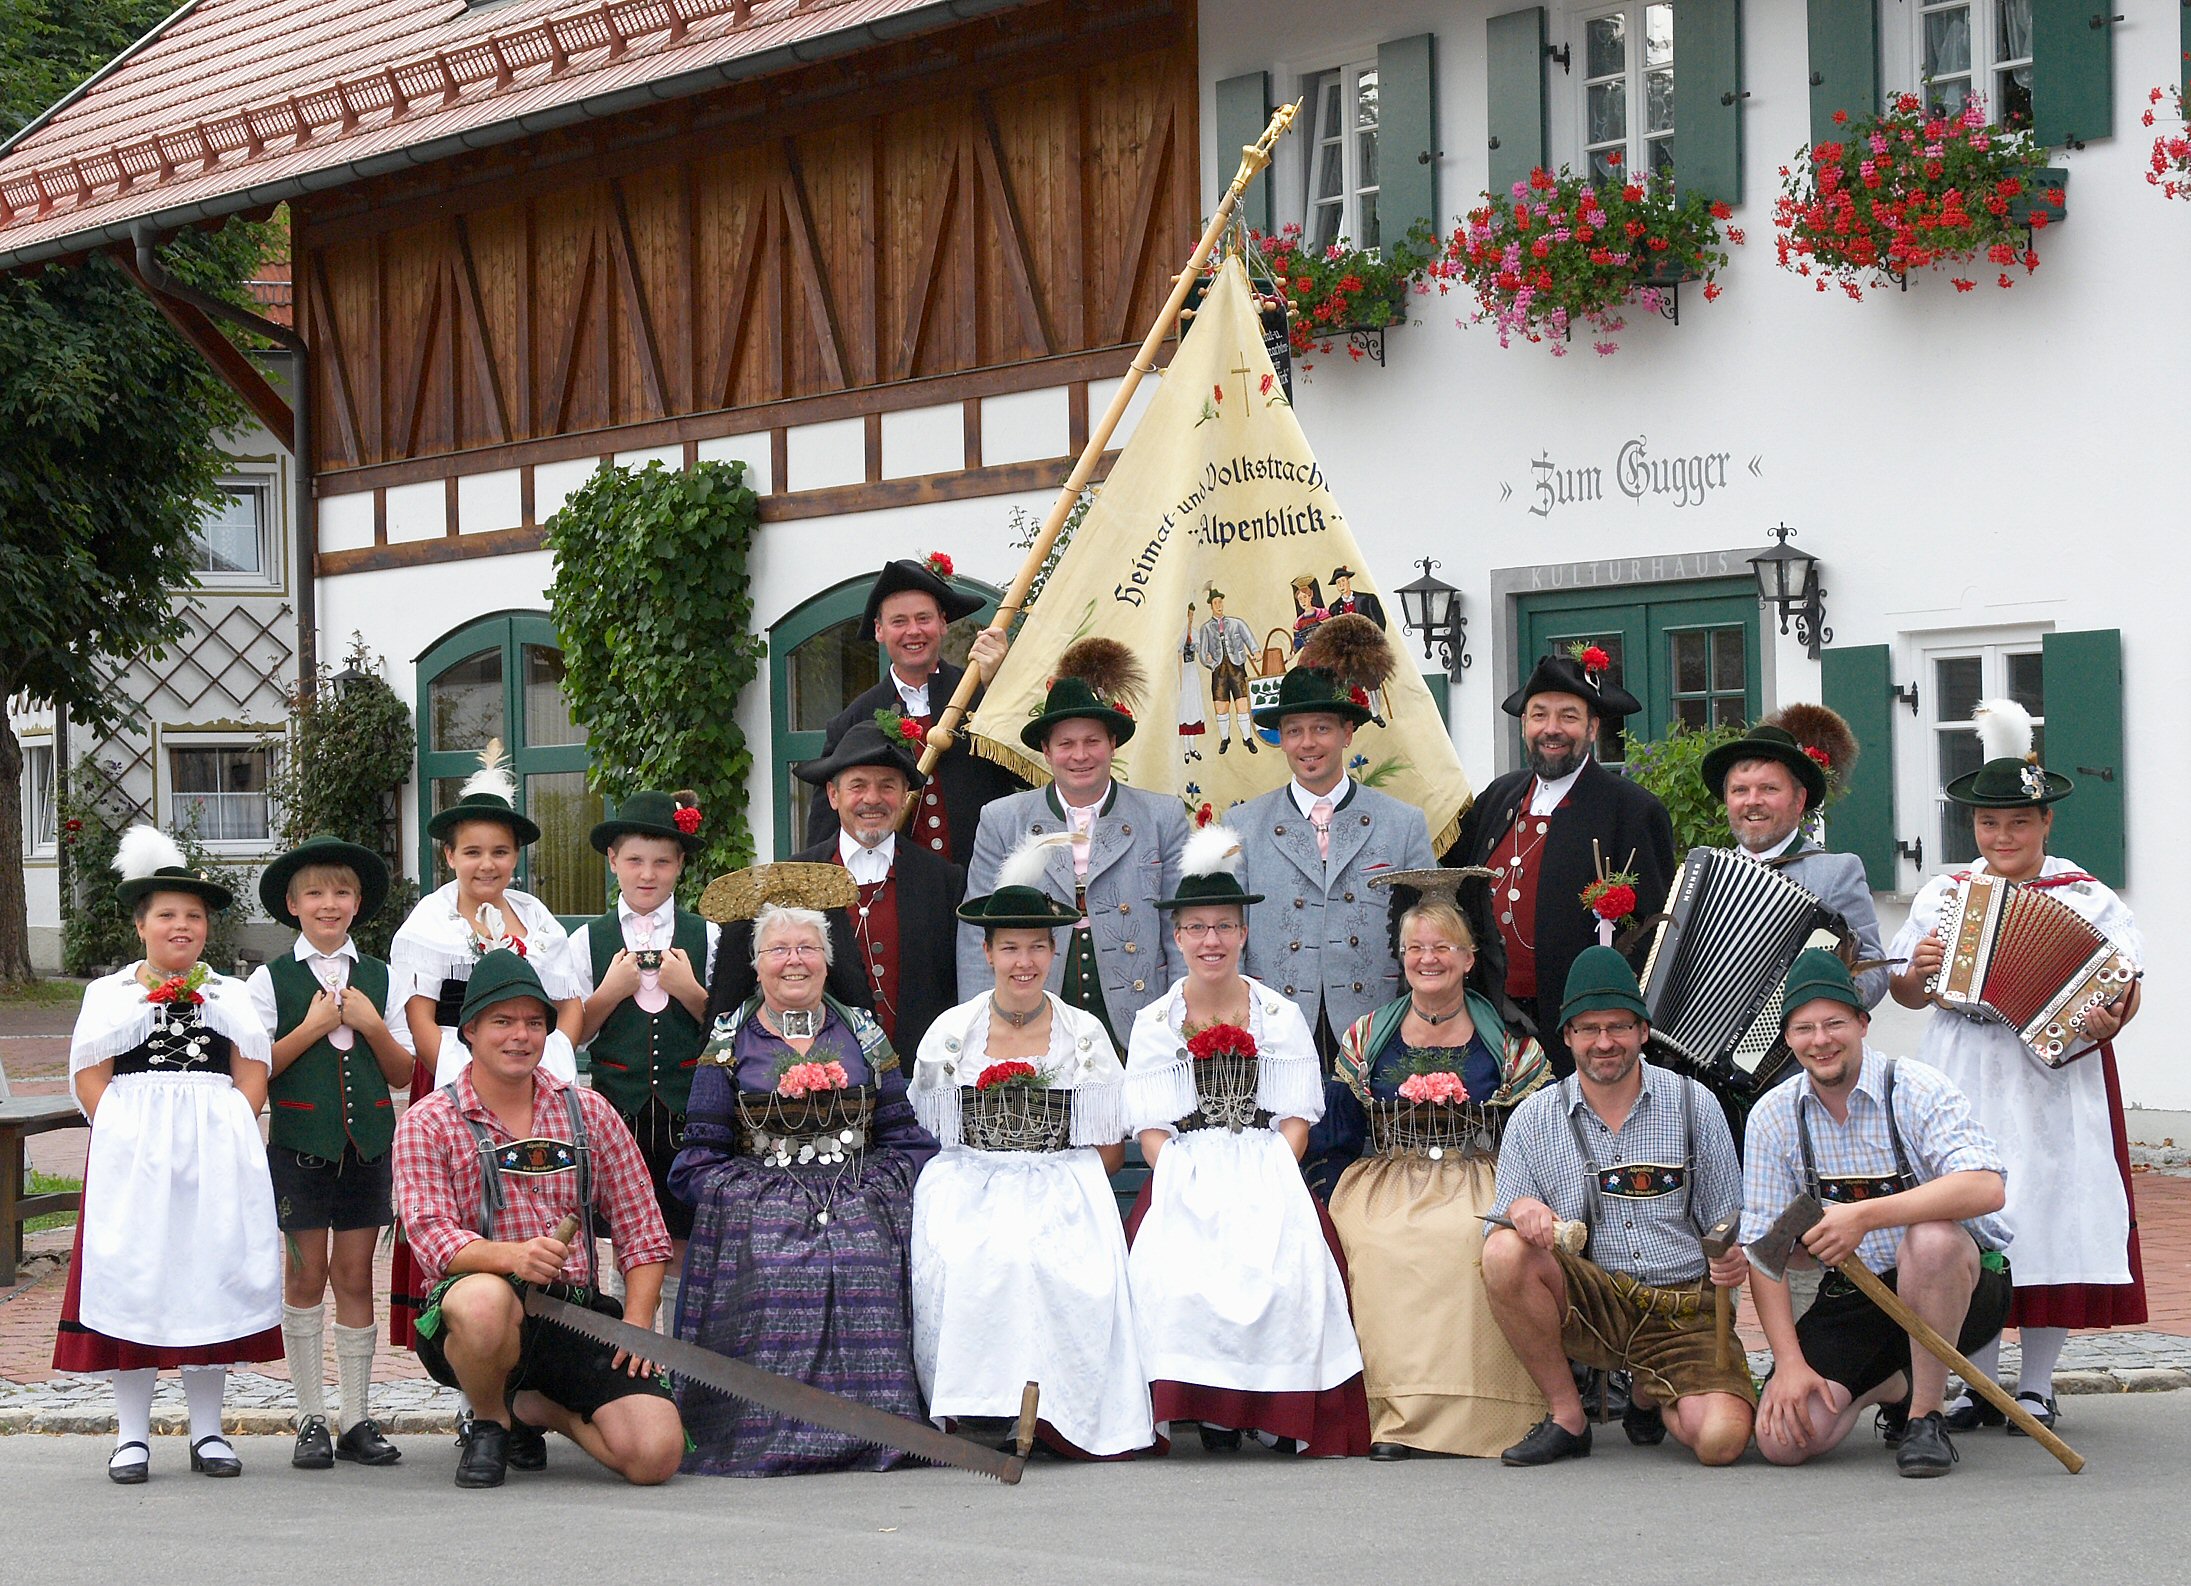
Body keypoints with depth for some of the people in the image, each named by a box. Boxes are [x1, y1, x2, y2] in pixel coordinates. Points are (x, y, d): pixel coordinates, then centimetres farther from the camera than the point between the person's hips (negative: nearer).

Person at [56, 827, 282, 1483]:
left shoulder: (230, 994, 15)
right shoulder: (107, 991, 11)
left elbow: (253, 1076, 8)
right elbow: (89, 1077, 3)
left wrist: (217, 1135, -5)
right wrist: (132, 1135, -9)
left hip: (217, 1158, 1)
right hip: (130, 1155, -1)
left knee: (211, 1279, -1)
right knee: (130, 1280, -5)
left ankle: (207, 1431, 6)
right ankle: (132, 1436, 0)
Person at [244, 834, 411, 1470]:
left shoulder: (379, 977, 9)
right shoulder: (270, 981, 1)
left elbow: (402, 1074, 8)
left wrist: (370, 1025, -7)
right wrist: (312, 1027, -12)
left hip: (367, 1143, 2)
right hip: (300, 1144, -2)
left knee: (356, 1275, 4)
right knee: (306, 1273, 0)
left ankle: (355, 1419, 8)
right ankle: (311, 1418, 7)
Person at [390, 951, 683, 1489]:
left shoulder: (588, 1112, 12)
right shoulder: (428, 1124, 2)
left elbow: (640, 1228, 13)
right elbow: (433, 1237, -11)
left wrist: (639, 1318, -4)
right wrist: (512, 1255, -31)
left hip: (578, 1314, 3)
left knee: (655, 1454, -18)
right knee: (485, 1299, -42)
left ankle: (534, 1409, 16)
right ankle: (488, 1424, -6)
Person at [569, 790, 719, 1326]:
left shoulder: (707, 937, 5)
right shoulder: (587, 941, 5)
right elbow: (570, 1036, 7)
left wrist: (690, 992, -10)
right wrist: (611, 992, -8)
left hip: (690, 1115, 0)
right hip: (619, 1115, 0)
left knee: (683, 1259, 2)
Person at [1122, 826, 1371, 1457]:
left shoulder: (1280, 1016, 11)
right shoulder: (1156, 1023, 12)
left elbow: (1295, 1121, 7)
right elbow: (1152, 1131, 6)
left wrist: (1260, 1184, -10)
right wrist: (1190, 1188, -11)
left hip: (1268, 1177, 0)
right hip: (1184, 1184, 0)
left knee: (1290, 1273, -30)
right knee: (1174, 1276, -30)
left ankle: (1284, 1413, -17)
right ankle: (1210, 1412, -19)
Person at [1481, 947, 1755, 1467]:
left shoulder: (1693, 1104, 3)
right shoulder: (1533, 1121, 3)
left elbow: (1728, 1223, 8)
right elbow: (1499, 1231, 3)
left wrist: (1736, 1259, -15)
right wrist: (1518, 1211, -20)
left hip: (1684, 1312, 0)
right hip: (1591, 1304, 0)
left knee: (1722, 1440, -25)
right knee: (1505, 1251, -30)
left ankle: (1651, 1395, 15)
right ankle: (1567, 1418, -10)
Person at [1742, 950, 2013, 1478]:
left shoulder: (1917, 1089, -13)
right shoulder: (1773, 1117, -1)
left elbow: (1987, 1188, -31)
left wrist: (1866, 1215, -38)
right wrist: (1790, 1361, -13)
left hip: (1961, 1287, -4)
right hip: (1851, 1300, 4)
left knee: (1930, 1236, -38)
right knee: (1782, 1440, -17)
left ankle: (1925, 1416, -17)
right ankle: (1889, 1388, 18)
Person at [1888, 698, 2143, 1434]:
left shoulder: (2086, 897, 3)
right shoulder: (1942, 895, 12)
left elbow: (2125, 983, -3)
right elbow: (1908, 995, 15)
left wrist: (2111, 1017, -24)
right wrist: (1917, 971, -6)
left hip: (2054, 1082, -2)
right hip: (1964, 1085, 2)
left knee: (2051, 1216, -3)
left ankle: (2037, 1387, 9)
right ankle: (1979, 1386, 10)